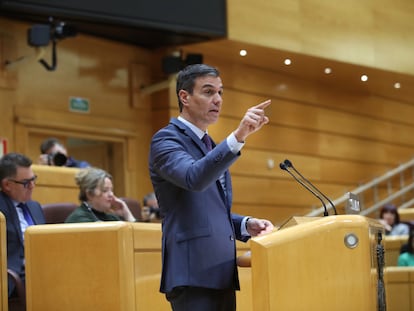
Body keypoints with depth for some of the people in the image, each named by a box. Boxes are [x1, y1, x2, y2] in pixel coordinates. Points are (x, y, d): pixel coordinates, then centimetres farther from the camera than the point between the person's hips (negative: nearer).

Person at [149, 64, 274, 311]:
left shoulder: (210, 146, 21)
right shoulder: (166, 140, -6)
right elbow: (194, 178, -28)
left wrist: (246, 225, 8)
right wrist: (238, 137, -35)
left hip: (222, 273, 9)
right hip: (193, 274, -9)